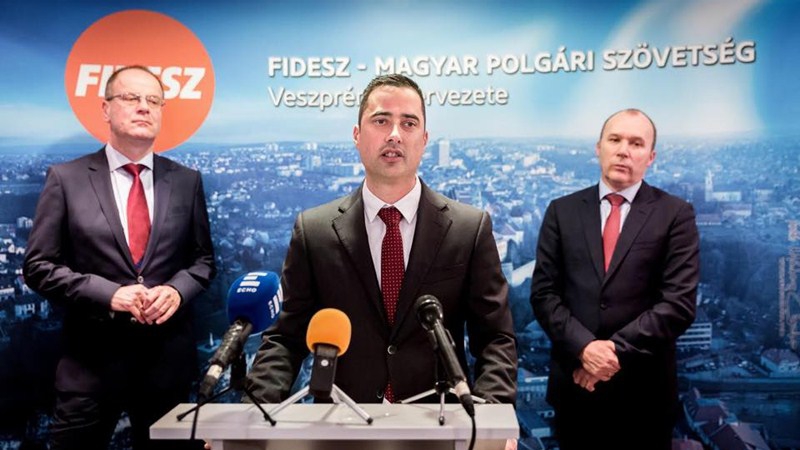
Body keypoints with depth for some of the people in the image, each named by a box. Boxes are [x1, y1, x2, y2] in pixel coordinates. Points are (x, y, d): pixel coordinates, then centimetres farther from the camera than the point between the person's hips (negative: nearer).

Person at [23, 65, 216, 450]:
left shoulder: (186, 181, 5)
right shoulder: (66, 178, -1)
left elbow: (203, 258, 10)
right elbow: (39, 266, -2)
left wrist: (177, 290, -11)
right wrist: (108, 293, -16)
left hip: (168, 355, 2)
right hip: (91, 356, -2)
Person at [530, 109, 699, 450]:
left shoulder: (675, 214, -2)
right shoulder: (562, 211, 3)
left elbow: (679, 303, -9)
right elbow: (543, 292, -2)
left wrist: (616, 350, -16)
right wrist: (583, 347, -15)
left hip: (643, 389, -1)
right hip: (575, 383, 2)